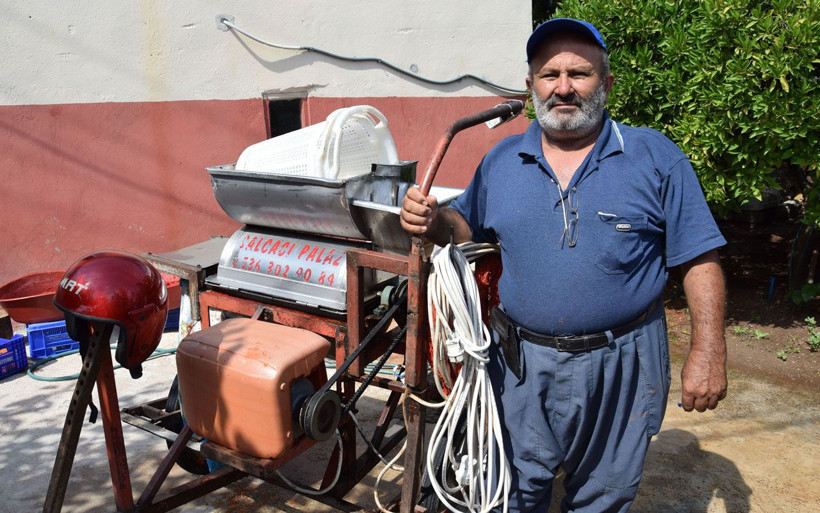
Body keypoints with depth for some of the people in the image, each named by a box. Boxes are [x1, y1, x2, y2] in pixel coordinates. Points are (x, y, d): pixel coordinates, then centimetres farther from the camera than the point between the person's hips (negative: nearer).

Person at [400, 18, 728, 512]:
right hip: (522, 360, 2)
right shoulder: (501, 160, 3)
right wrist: (431, 219, -10)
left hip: (619, 364, -1)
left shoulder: (655, 157, -5)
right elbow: (467, 229, 13)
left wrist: (708, 351, -11)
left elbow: (699, 260, -5)